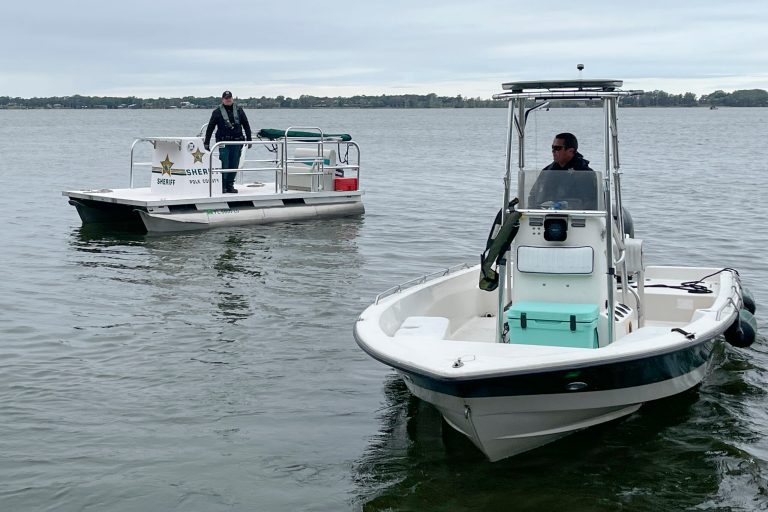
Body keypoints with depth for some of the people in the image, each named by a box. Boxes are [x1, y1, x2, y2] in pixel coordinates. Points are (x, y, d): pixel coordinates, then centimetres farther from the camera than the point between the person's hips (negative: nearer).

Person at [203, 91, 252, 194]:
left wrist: (249, 139, 8)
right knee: (224, 165, -7)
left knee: (234, 165, 5)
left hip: (237, 142, 3)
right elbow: (210, 128, 5)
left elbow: (246, 125, 15)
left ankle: (230, 185, 14)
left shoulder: (239, 110, 10)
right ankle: (222, 186, 2)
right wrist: (206, 142, 2)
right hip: (223, 142, -3)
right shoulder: (217, 112, 3)